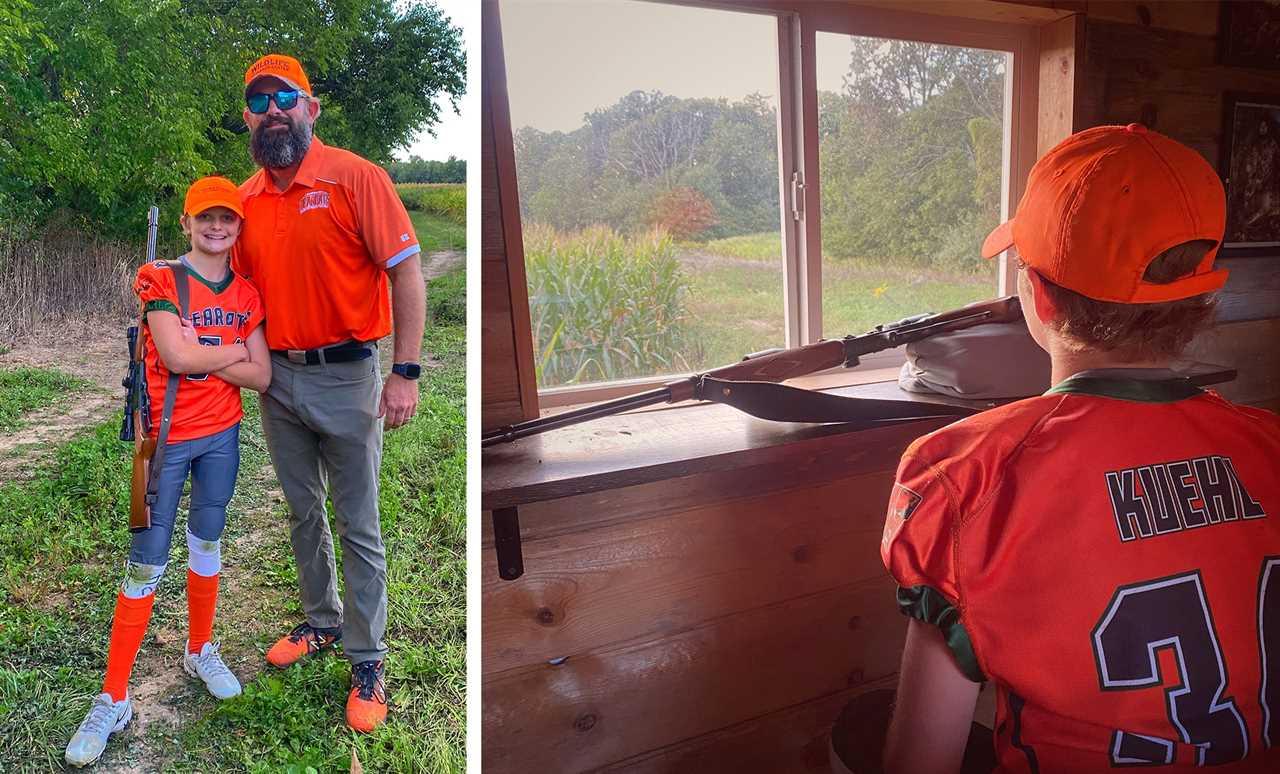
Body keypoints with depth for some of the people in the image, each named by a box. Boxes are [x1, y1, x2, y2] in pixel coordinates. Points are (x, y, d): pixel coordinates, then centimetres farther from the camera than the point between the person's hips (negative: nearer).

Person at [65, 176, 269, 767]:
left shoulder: (246, 294, 4)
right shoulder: (161, 280, -7)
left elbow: (262, 378, -4)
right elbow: (176, 356, -22)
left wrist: (200, 354, -14)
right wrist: (232, 350, -7)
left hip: (221, 436, 4)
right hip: (166, 438, -3)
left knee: (207, 546, 16)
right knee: (146, 564, -1)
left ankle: (200, 652, 36)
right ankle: (113, 700, 11)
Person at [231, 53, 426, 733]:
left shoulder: (355, 178, -10)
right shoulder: (245, 200, 6)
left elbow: (406, 273, -13)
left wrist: (405, 373, -18)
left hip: (344, 377, -5)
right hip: (276, 378, 6)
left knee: (357, 528, 3)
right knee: (303, 515, 19)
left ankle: (366, 662, 17)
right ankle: (322, 623, 39)